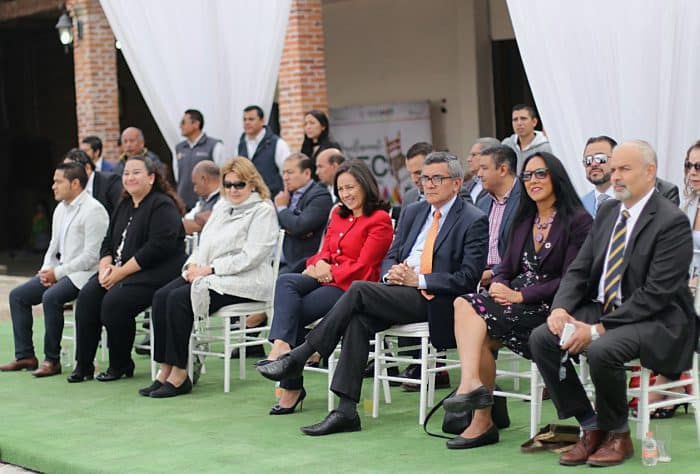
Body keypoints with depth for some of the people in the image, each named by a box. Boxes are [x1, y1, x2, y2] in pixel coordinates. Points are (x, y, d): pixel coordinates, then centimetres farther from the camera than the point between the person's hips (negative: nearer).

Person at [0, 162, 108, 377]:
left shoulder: (93, 211, -14)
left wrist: (57, 273, -17)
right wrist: (46, 270, 1)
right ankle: (25, 356, 2)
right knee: (17, 295, 0)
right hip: (60, 271, 9)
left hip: (83, 274, -9)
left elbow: (91, 256, -20)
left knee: (51, 297, -32)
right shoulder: (61, 209, 14)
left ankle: (52, 360, -21)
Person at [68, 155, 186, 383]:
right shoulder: (124, 206, 18)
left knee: (114, 301, -28)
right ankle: (83, 364, -10)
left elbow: (158, 247, -20)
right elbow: (108, 242, 20)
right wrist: (105, 266, -2)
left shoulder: (163, 206, -10)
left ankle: (121, 365, -9)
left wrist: (121, 272, -20)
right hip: (120, 270, 8)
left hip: (156, 273, -8)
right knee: (87, 296, -15)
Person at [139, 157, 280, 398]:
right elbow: (205, 243, 22)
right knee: (161, 296, -18)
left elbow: (250, 257, -13)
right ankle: (165, 371, -19)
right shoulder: (222, 207, 22)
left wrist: (210, 269, -16)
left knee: (179, 298, -28)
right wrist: (193, 265, -1)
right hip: (211, 275, 8)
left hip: (244, 281, -8)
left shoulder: (263, 211, -4)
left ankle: (179, 375, -23)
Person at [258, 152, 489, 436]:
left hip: (435, 303, -6)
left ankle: (299, 356, -16)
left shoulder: (474, 221, -1)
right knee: (358, 319, -25)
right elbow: (390, 257, 22)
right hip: (401, 291, 6)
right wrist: (392, 272, -3)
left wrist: (419, 280, -15)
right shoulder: (413, 213, 20)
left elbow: (468, 278, -10)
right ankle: (346, 412, -27)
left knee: (359, 290, -24)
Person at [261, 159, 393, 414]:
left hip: (351, 285, -7)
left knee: (293, 313, -23)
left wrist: (331, 273, -14)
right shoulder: (338, 215, 22)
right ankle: (282, 346, -39)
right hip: (326, 278, 7)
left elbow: (363, 265, -9)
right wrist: (320, 264, -3)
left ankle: (292, 387, -20)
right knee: (286, 281, -26)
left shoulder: (379, 220, -3)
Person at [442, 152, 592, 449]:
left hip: (549, 309, -7)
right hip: (515, 302, 7)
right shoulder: (523, 221, 20)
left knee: (471, 310, -26)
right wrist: (498, 286, -8)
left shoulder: (578, 222, -4)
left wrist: (520, 296, -17)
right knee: (464, 303, -25)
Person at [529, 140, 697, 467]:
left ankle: (617, 434, -8)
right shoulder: (607, 211, 10)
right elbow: (579, 269, 10)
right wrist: (561, 307, -11)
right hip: (602, 309, 8)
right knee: (542, 339, -13)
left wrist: (598, 329, -24)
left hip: (656, 321, -7)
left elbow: (655, 294, -21)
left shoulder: (672, 222, -14)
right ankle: (591, 427, -3)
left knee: (601, 350, -35)